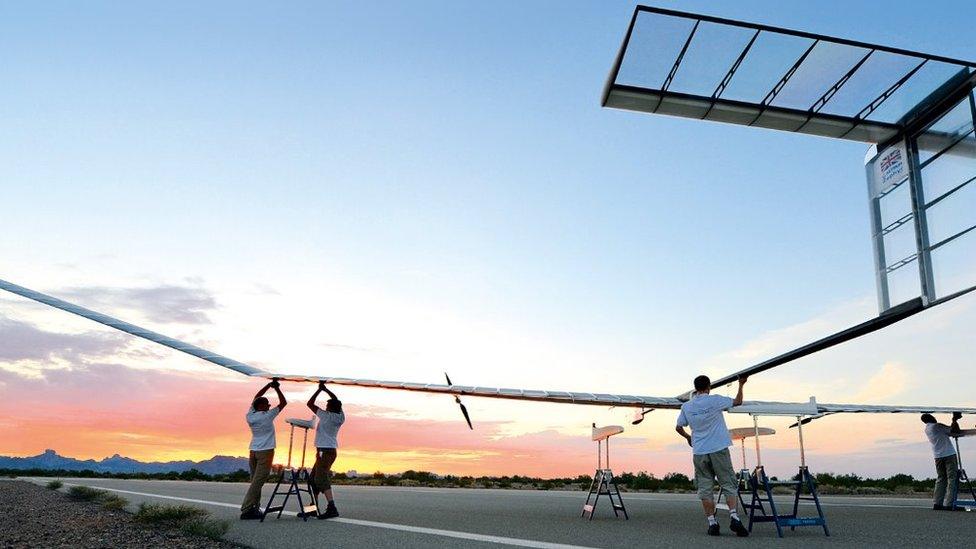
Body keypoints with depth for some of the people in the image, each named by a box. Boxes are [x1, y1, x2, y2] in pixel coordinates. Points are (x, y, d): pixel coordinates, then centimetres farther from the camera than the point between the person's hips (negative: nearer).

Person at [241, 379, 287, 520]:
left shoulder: (250, 416, 5)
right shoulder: (267, 416, -11)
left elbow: (256, 397, 18)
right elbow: (283, 403, -4)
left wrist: (269, 385, 18)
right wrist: (277, 388, 5)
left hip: (253, 452, 7)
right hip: (265, 452, -7)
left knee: (255, 481, 11)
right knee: (257, 482, -7)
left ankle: (255, 508, 12)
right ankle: (246, 510, -11)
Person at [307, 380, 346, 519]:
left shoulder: (326, 416, -12)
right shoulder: (341, 417, 5)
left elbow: (310, 404, -6)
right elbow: (337, 402, 20)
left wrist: (319, 389, 0)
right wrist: (325, 389, 21)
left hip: (324, 451, -9)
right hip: (331, 450, 9)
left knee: (321, 479, -14)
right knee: (314, 479, 17)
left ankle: (332, 508, -25)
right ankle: (314, 507, 22)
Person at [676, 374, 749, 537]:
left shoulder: (686, 406, 4)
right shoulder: (715, 400, -5)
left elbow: (678, 427, 12)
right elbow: (737, 401, 8)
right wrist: (741, 385, 23)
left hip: (699, 452, 2)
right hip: (718, 449, -2)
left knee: (705, 488, 7)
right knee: (729, 485, 5)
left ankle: (712, 522, 3)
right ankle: (734, 516, -9)